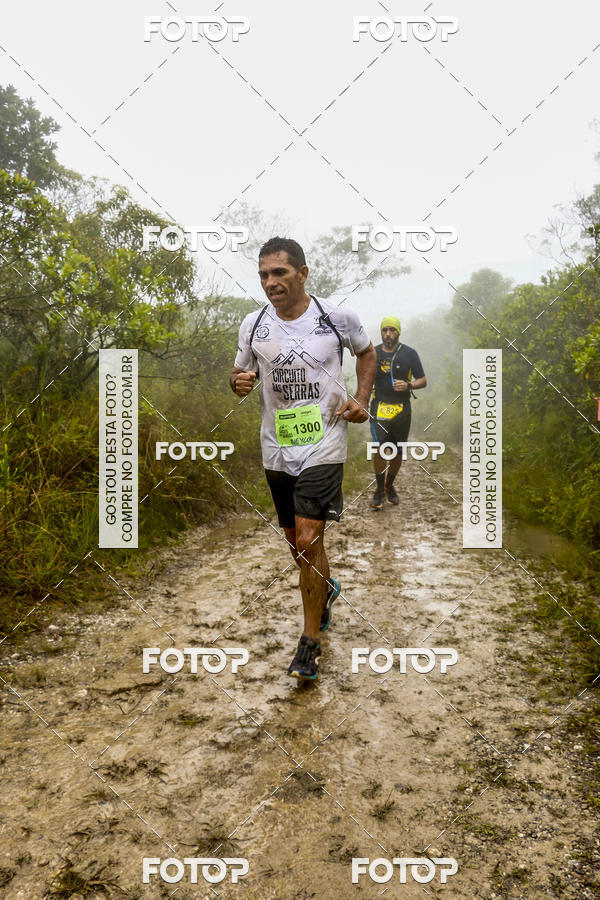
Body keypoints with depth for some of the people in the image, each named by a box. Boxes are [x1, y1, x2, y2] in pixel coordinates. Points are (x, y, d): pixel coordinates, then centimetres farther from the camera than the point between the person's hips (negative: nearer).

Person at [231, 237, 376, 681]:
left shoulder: (338, 317, -4)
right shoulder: (253, 324, 2)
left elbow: (367, 351, 14)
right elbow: (242, 372, 15)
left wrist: (361, 400, 1)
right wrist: (239, 382, -10)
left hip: (323, 446, -4)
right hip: (276, 449, 4)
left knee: (308, 542, -11)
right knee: (296, 540, 15)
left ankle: (311, 643, 7)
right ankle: (326, 590, 47)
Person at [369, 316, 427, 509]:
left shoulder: (409, 354, 1)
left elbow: (423, 381, 2)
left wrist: (408, 385, -16)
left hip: (402, 409, 1)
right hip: (379, 407, 0)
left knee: (397, 453, 9)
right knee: (379, 448, -17)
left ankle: (389, 486, 31)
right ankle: (379, 490, -3)